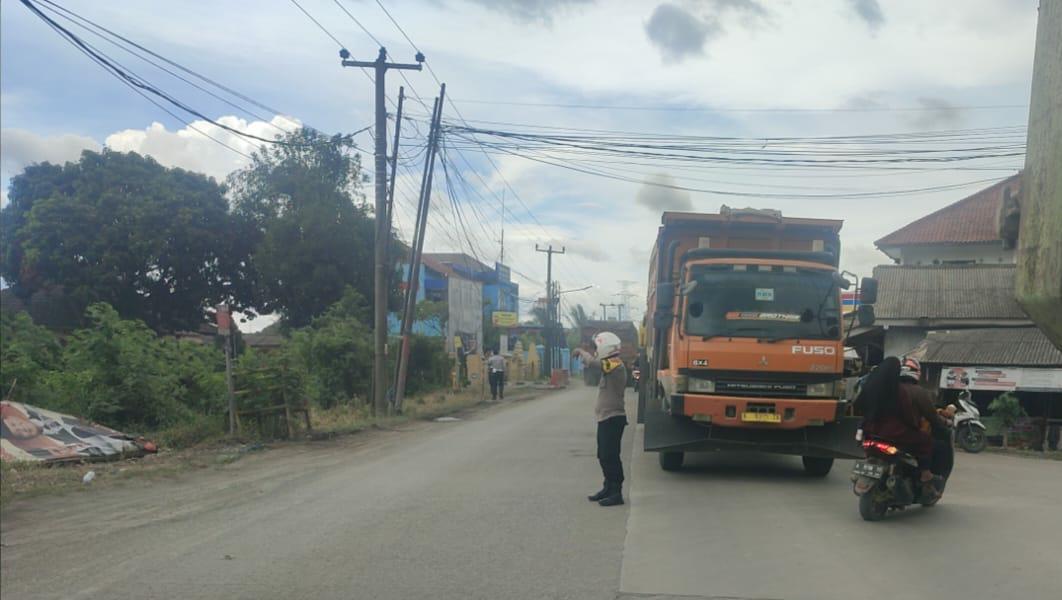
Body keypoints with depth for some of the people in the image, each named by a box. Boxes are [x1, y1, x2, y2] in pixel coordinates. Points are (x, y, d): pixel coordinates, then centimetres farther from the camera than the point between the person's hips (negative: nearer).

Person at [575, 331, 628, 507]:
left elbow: (592, 362, -29)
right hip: (607, 418, 10)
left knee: (610, 456, -8)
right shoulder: (612, 365, 15)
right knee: (604, 455, 17)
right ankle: (608, 488, 28)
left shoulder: (615, 364, -18)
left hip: (612, 418, -10)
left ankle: (616, 494, -3)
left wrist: (581, 352, -12)